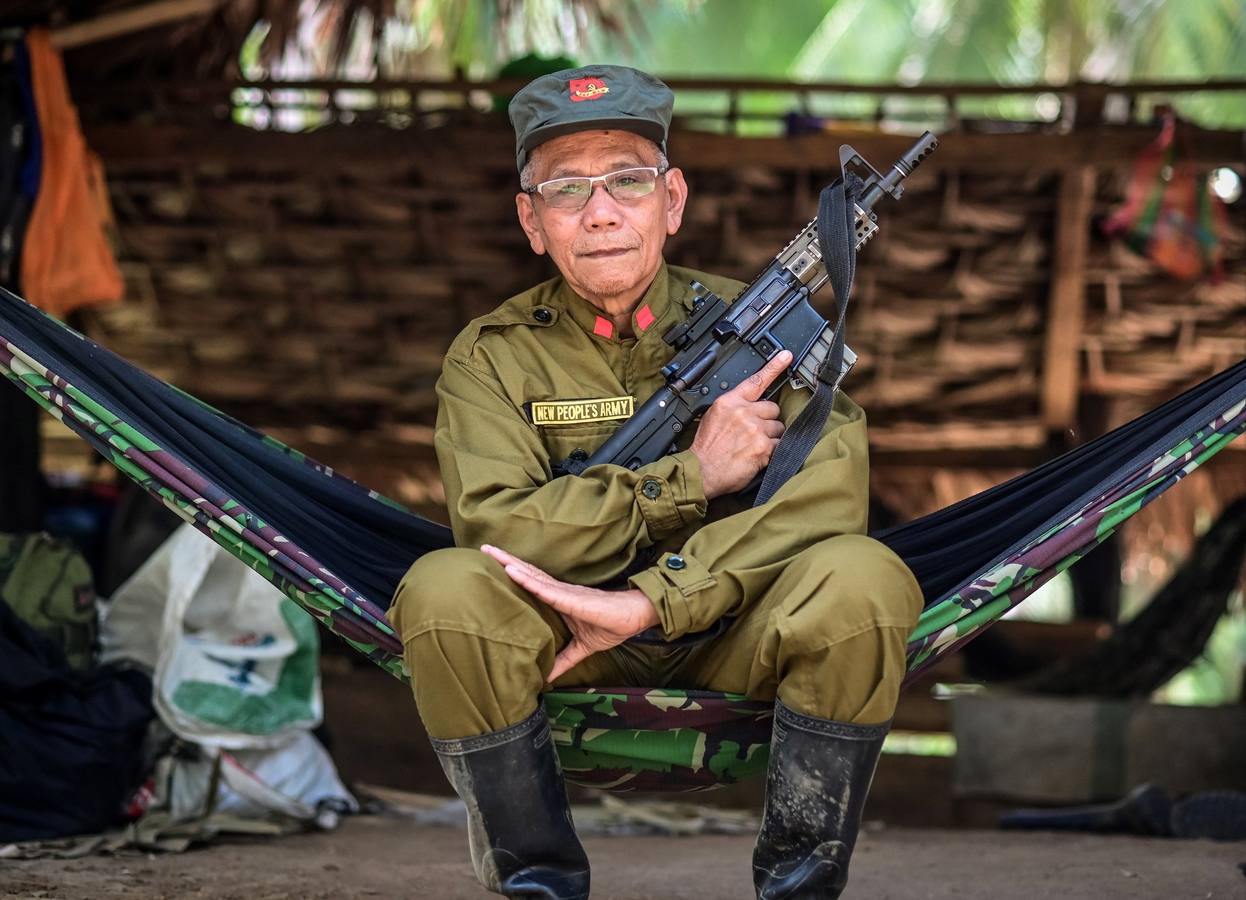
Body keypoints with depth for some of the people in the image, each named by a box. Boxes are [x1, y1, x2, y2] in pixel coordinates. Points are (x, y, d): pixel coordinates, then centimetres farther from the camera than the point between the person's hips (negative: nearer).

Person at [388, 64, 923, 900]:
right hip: (569, 644, 0)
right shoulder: (493, 356, -4)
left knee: (863, 579, -30)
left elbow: (824, 500, -18)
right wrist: (691, 476, -24)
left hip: (730, 635, 0)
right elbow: (494, 526, -20)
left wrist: (650, 601, -28)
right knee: (441, 589, -30)